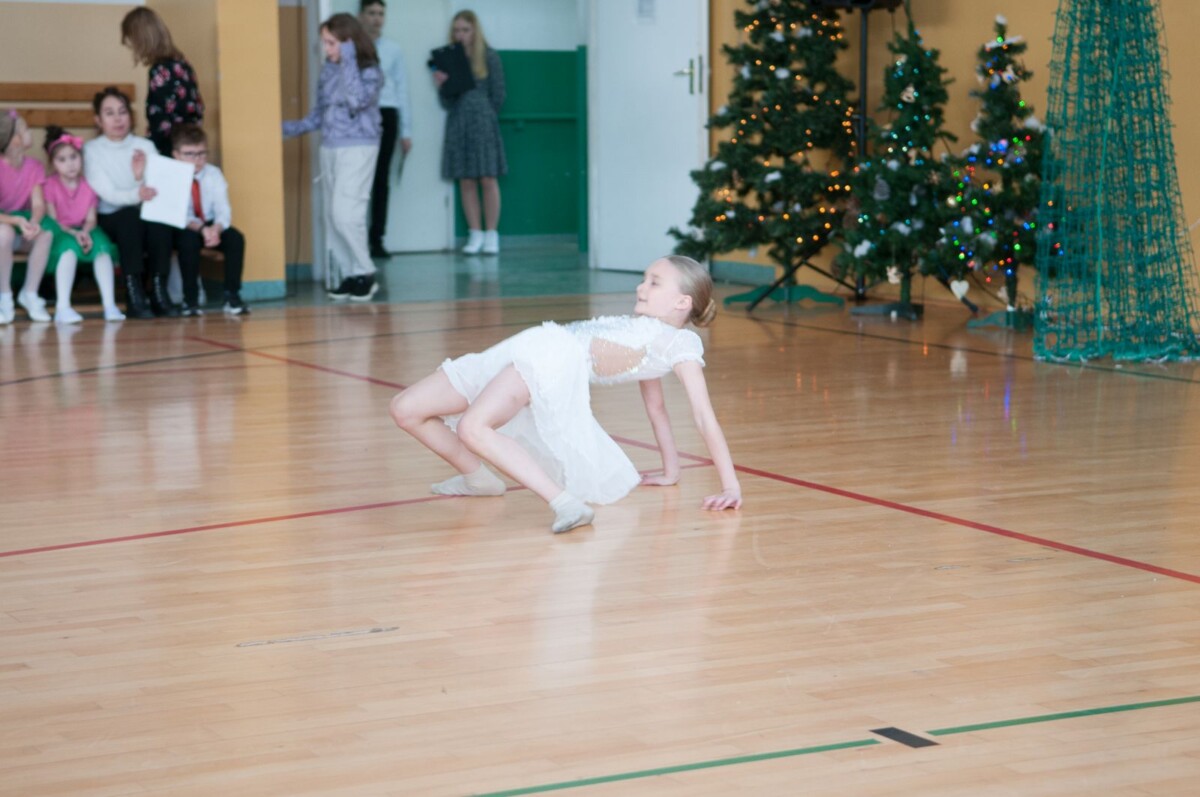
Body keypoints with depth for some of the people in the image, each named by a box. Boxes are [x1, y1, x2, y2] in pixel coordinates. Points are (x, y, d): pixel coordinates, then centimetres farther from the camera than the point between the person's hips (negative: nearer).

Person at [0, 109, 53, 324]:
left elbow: (39, 205, -13)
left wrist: (33, 222, -35)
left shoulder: (34, 168, -4)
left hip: (22, 230, 4)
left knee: (46, 231, -28)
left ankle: (30, 293, -13)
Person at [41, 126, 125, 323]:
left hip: (83, 231, 4)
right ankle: (62, 307, -45)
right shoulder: (50, 185, -5)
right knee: (69, 247, -36)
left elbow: (91, 219, 1)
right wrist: (73, 234, -24)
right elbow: (52, 220, -10)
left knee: (102, 244, -28)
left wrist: (85, 232, -21)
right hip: (60, 233, -4)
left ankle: (109, 305, -34)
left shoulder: (88, 185, 6)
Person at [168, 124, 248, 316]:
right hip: (183, 229, -3)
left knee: (236, 238, -24)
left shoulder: (213, 174, -6)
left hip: (212, 227, 3)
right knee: (188, 239, -36)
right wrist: (201, 228, -42)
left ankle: (232, 296, -17)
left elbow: (223, 210, -16)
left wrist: (216, 228, -38)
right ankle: (190, 300, -24)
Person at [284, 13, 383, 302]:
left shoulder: (369, 71, -8)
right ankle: (351, 275, 13)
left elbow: (358, 100, -27)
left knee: (345, 214, -14)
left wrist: (348, 62, -22)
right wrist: (293, 128, 6)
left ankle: (365, 274, -2)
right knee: (332, 217, 6)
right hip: (329, 149, 7)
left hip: (357, 149, -7)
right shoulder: (328, 70, 8)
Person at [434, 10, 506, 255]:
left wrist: (484, 116, 10)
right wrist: (442, 86, -11)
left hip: (483, 122, -3)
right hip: (457, 123, 3)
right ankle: (475, 234, 8)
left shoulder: (489, 57, 2)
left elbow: (498, 96, 5)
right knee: (466, 181, 3)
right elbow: (447, 102, 7)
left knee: (488, 179, -5)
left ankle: (491, 234, 1)